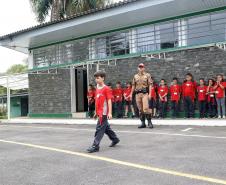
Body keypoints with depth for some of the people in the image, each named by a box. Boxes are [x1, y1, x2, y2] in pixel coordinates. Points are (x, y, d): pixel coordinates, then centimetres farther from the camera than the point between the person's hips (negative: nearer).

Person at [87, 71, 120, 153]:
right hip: (99, 112, 8)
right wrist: (96, 112, 19)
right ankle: (115, 139, 36)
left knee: (99, 129, -6)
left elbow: (109, 101, -13)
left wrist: (110, 113, -18)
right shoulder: (97, 88, 12)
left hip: (104, 112, -8)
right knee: (106, 127, 19)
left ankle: (95, 146, -2)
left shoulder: (106, 89, -10)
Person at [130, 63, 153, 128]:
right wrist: (131, 93, 12)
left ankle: (149, 122, -5)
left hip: (145, 93, -4)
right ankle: (143, 123, 12)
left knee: (146, 108, -15)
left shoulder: (147, 75, 5)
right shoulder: (135, 76, 16)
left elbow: (150, 85, -1)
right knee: (140, 109, 6)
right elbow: (133, 85, 18)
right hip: (137, 93, 4)